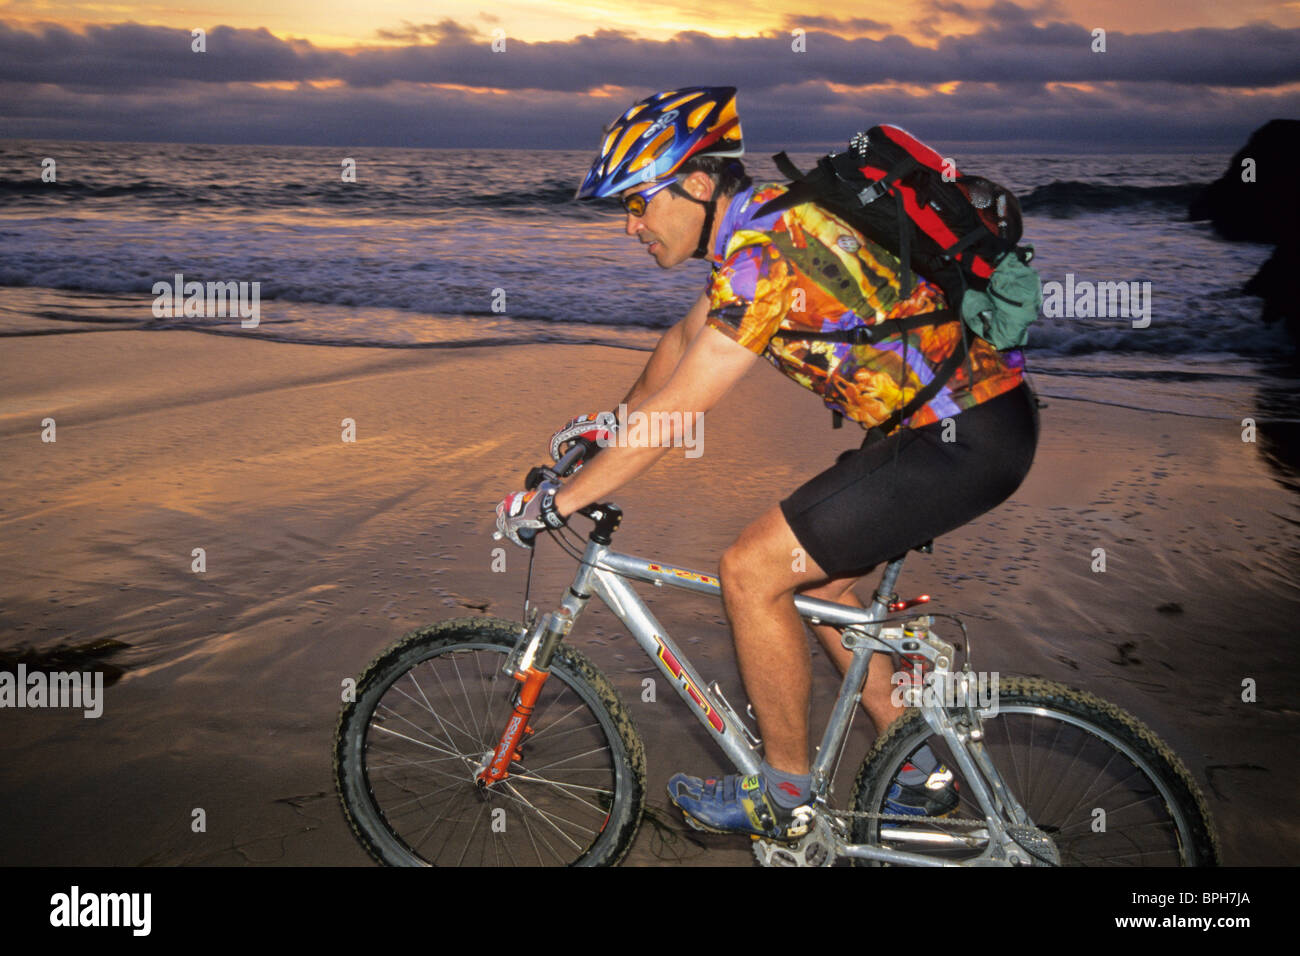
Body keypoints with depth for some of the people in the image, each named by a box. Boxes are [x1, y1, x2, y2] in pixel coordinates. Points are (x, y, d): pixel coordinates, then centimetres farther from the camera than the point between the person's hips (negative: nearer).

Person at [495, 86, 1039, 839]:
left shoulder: (767, 257, -21)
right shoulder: (763, 222, 10)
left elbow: (674, 413, -20)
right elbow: (688, 336, 25)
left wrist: (555, 504, -11)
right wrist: (611, 421, 34)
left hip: (965, 442, -10)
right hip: (979, 417, 10)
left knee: (753, 571, -7)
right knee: (813, 571, 18)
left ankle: (786, 797, 11)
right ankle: (919, 774, 27)